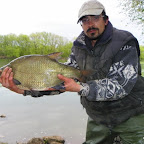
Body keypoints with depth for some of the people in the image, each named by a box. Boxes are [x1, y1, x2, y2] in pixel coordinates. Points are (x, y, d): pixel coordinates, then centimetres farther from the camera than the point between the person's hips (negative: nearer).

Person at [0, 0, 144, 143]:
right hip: (97, 117, 4)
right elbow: (62, 77, -9)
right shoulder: (79, 47, -2)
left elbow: (119, 85, -26)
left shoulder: (124, 44, -18)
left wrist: (80, 88, -34)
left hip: (130, 116, -4)